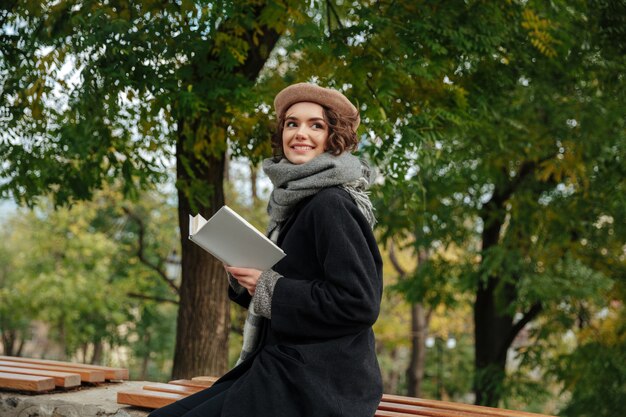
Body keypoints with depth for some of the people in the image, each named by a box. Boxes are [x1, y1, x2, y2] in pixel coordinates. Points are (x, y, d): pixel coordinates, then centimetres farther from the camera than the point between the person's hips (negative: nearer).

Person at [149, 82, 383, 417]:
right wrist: (243, 273, 1)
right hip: (283, 370, 9)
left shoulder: (332, 204, -13)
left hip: (318, 385, -9)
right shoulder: (298, 200, 14)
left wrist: (270, 287, -16)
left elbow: (359, 303, -22)